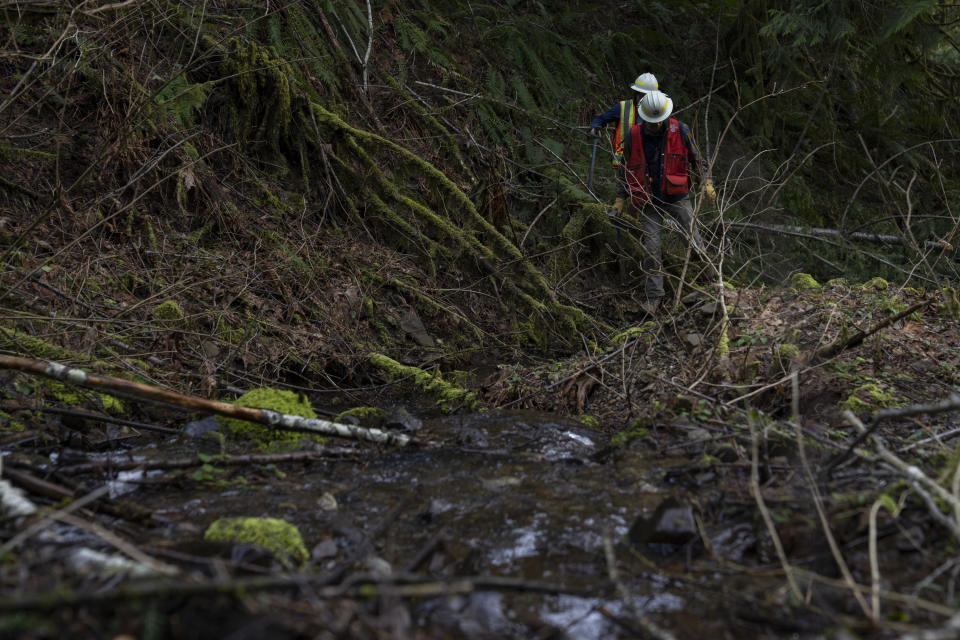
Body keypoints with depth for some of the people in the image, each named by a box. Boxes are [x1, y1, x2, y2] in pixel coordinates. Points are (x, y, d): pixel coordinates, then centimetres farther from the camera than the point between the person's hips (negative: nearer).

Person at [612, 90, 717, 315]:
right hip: (649, 201, 1)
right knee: (651, 248, -3)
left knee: (693, 238, -4)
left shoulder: (679, 130, -6)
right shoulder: (633, 137, -4)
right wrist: (620, 199, 5)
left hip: (677, 197, 0)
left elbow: (696, 159, 5)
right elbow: (628, 170, 8)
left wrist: (706, 182, -8)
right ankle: (654, 295, 6)